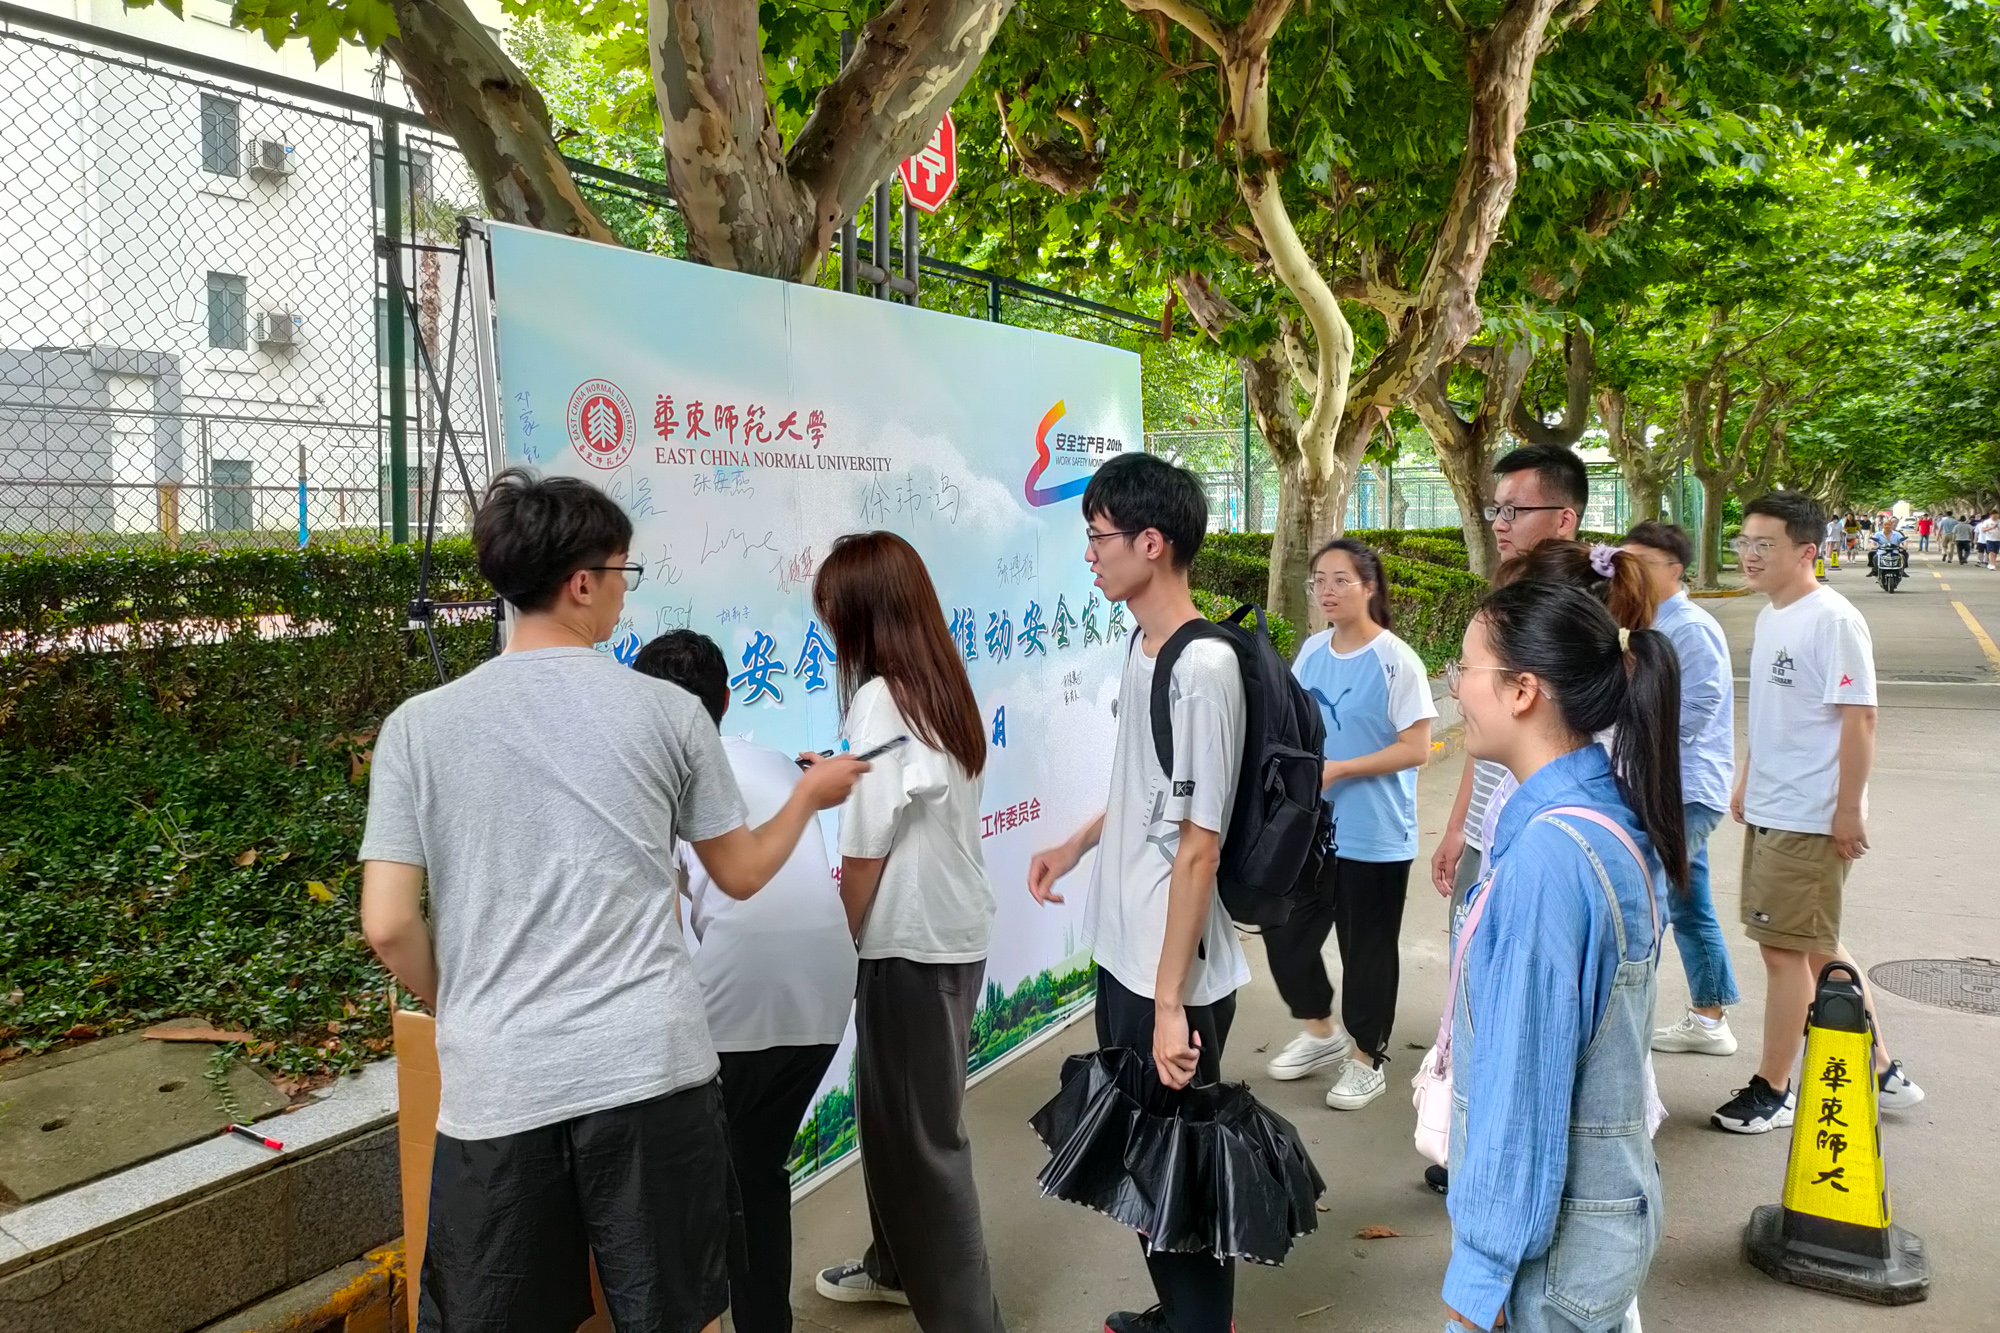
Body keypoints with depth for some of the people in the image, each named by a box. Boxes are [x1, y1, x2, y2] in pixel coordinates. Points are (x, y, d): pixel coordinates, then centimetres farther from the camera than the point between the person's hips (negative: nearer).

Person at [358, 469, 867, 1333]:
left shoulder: (419, 725, 0)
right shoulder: (666, 711, 0)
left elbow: (388, 927, -2)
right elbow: (742, 874, 11)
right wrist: (809, 795, 30)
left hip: (494, 1086, 1)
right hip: (653, 1069, 0)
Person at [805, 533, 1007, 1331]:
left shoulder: (879, 699, -18)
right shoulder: (941, 688, 8)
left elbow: (867, 851, -16)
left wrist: (838, 939, -5)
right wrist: (841, 777, 16)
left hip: (911, 940, -9)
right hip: (954, 928, 9)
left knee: (917, 1132, 2)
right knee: (900, 1113, 23)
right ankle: (899, 1266, 40)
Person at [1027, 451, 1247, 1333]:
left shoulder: (1204, 668, -22)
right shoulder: (1139, 646, 5)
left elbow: (1198, 847, -22)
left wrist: (1170, 1001, -20)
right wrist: (1078, 844, 22)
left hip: (1176, 974, -9)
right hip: (1120, 951, 9)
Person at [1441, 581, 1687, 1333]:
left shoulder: (1547, 854, -27)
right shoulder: (1615, 815, 1)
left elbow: (1527, 1078, -24)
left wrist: (1483, 1268, -17)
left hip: (1553, 1241, -8)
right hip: (1608, 1198, 8)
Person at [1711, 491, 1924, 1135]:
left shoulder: (1832, 620, -17)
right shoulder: (1769, 617, 10)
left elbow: (1859, 718, -19)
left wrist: (1848, 810, -19)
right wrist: (1746, 781, 20)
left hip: (1810, 820, -9)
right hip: (1768, 811, 9)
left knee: (1785, 949, 0)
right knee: (1817, 947, 18)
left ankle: (1771, 1090, 14)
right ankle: (1881, 1070, 32)